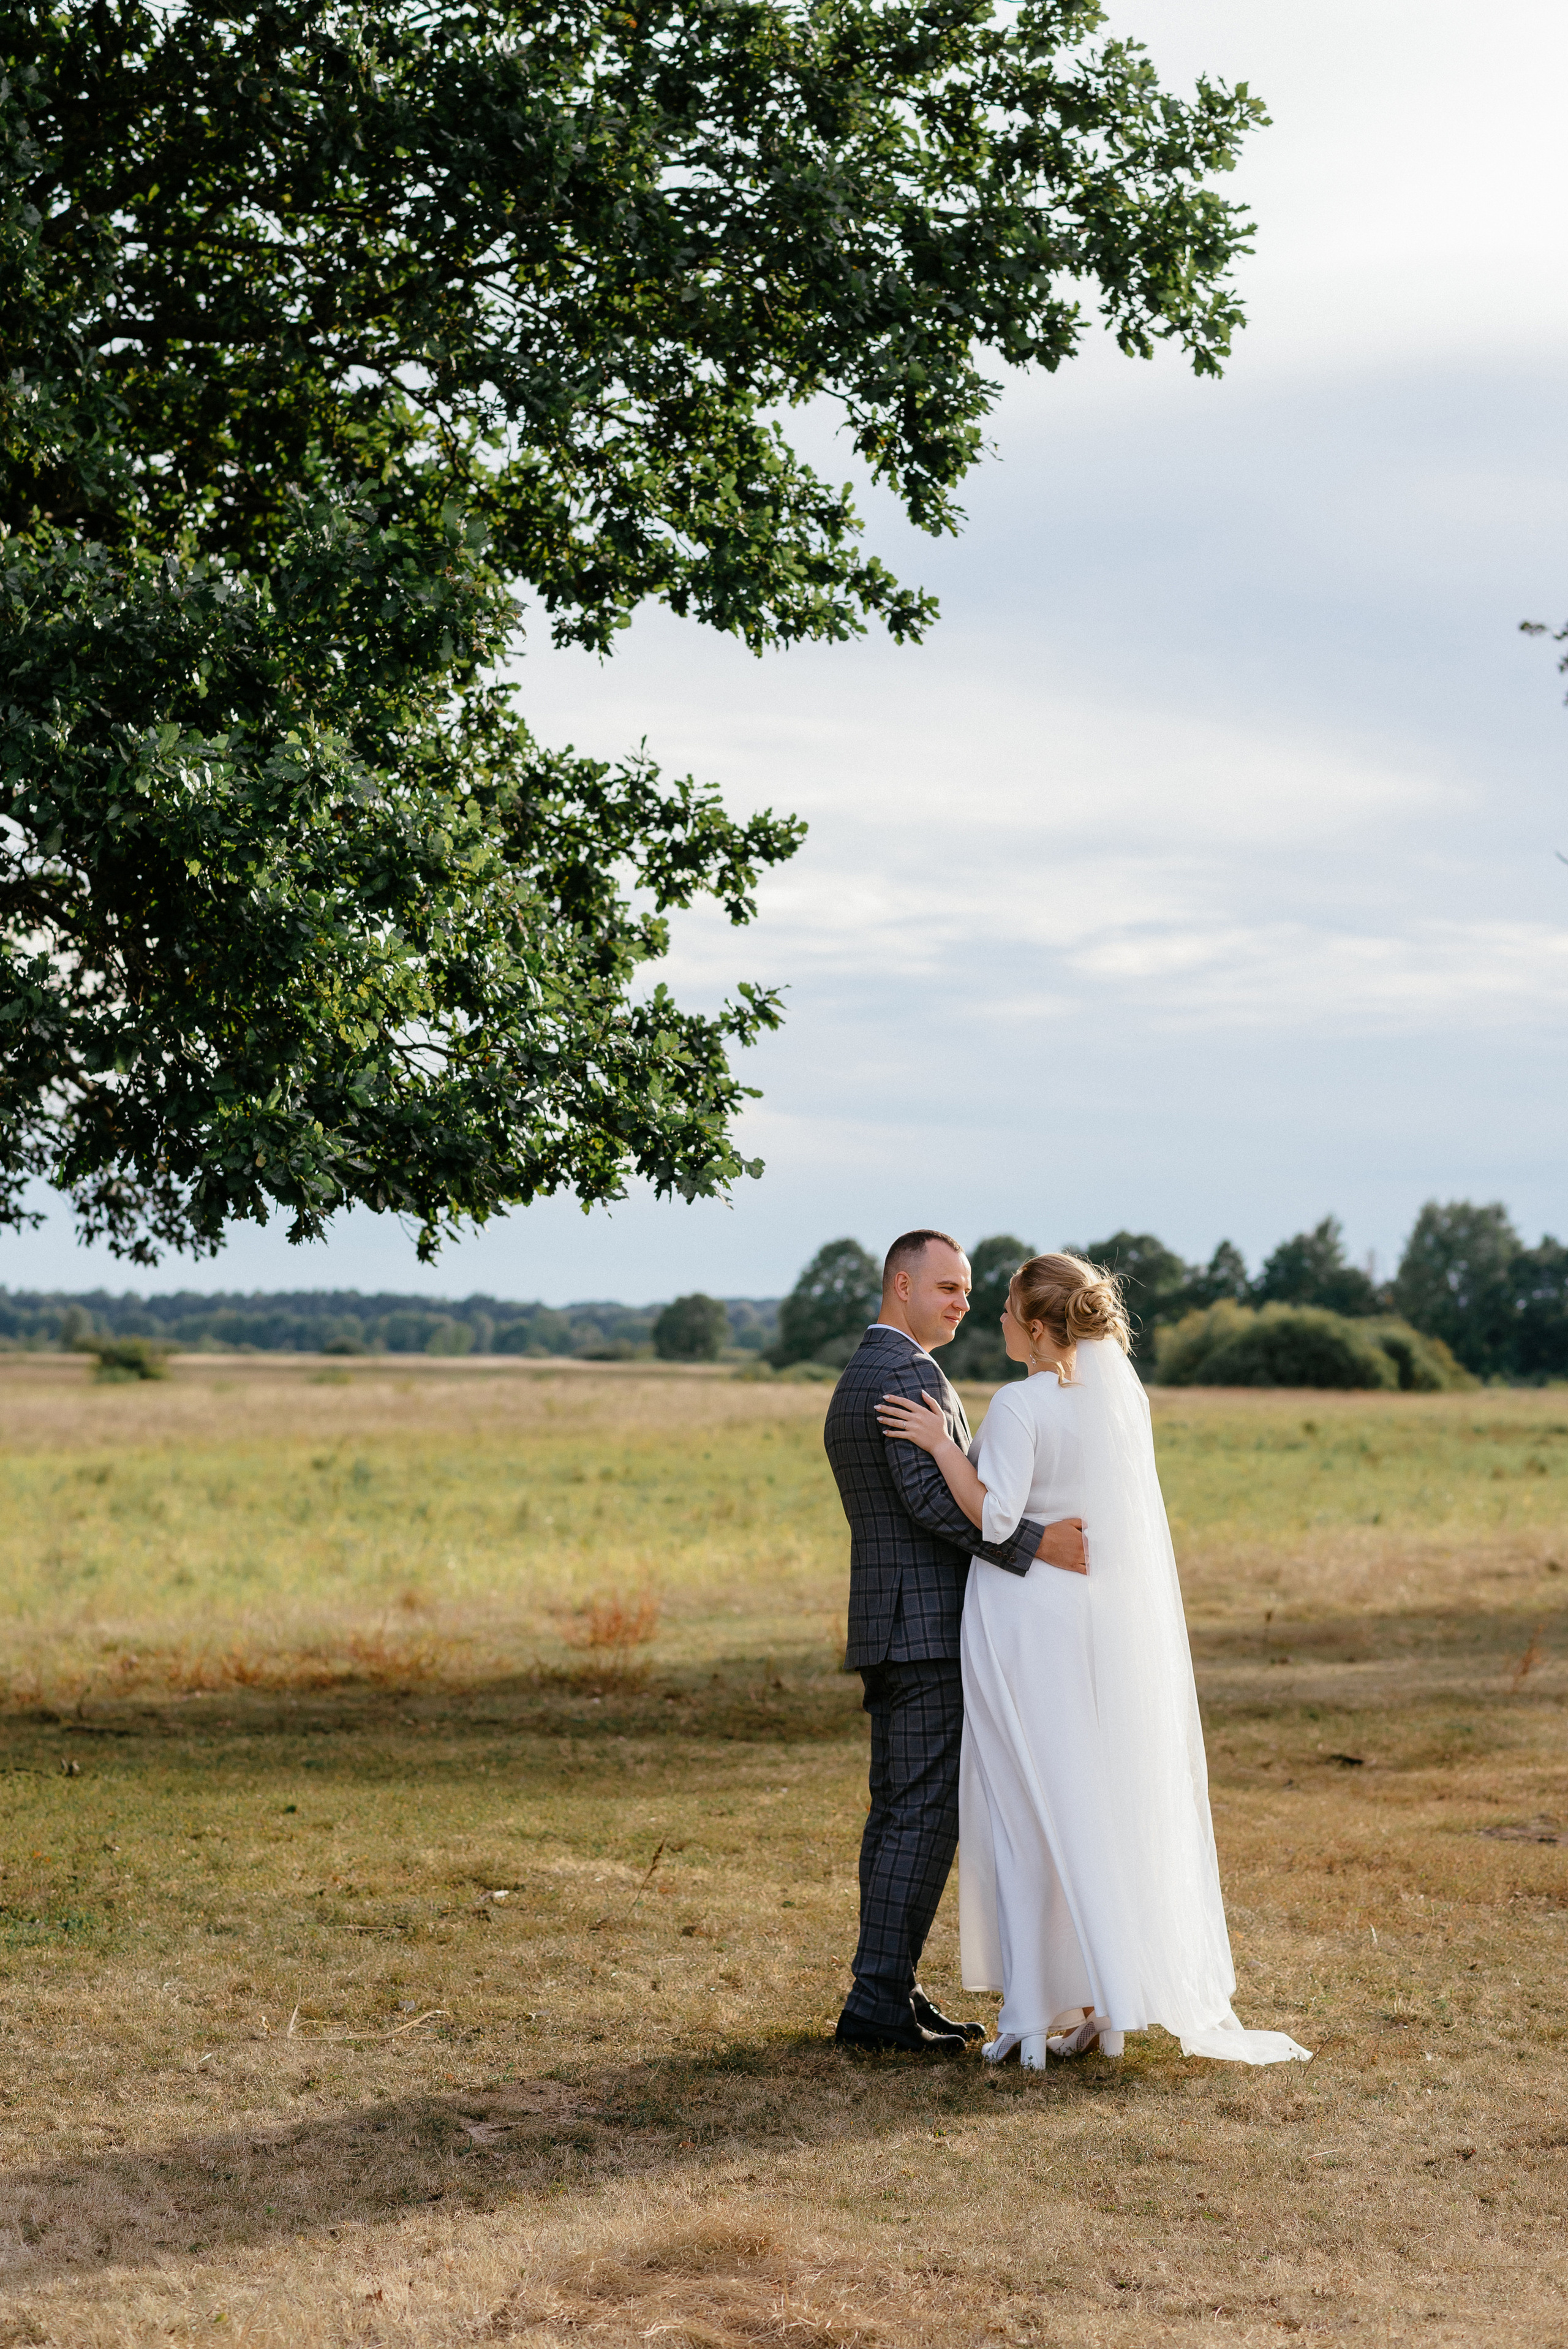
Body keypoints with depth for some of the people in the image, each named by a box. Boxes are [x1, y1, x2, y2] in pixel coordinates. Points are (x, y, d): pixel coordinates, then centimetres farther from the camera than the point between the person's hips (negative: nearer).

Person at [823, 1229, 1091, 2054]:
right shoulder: (909, 1374, -13)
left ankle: (890, 1992, 13)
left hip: (886, 1626, 10)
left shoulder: (851, 1384, 21)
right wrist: (1035, 1543, -28)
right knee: (926, 1811, -9)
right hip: (930, 1627, -10)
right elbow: (930, 1495, -24)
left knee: (897, 1810, 10)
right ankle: (878, 2000, -10)